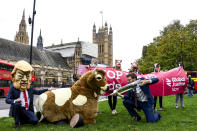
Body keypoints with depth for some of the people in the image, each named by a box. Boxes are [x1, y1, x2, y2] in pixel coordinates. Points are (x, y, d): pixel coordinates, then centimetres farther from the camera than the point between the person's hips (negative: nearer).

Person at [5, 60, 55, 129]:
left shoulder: (30, 88, 4)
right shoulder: (13, 88, -7)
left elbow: (38, 92, 18)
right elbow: (7, 99, -12)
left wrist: (48, 89, 13)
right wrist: (14, 101, -34)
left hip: (27, 110, 3)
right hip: (17, 109, -2)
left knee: (34, 121, -19)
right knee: (16, 104, -36)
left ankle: (21, 120, 12)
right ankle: (17, 123, -14)